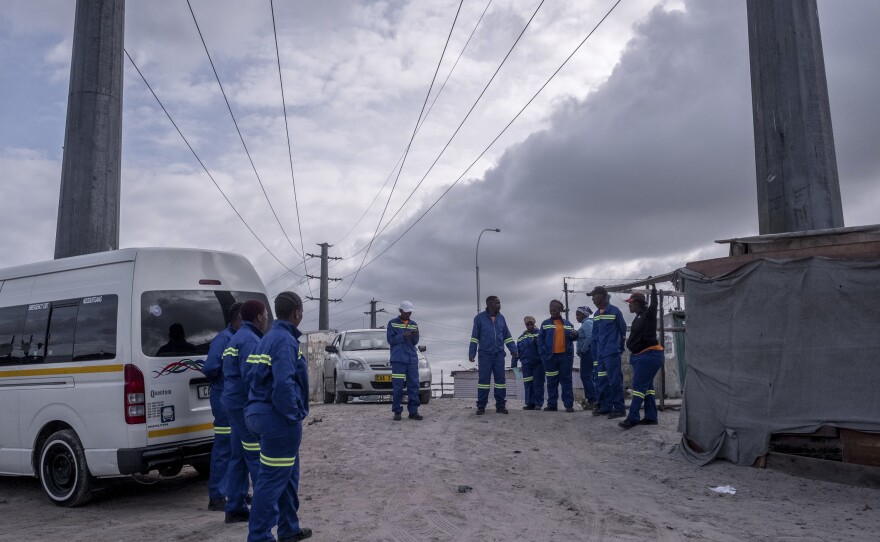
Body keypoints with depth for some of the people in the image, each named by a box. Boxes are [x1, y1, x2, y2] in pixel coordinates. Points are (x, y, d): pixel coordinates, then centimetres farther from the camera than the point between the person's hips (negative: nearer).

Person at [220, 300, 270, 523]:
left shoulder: (238, 337, 18)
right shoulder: (250, 340, -15)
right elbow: (249, 377, -23)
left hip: (234, 403, 10)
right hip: (246, 405, -10)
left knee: (239, 458, 13)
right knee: (257, 458, -4)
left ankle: (235, 509, 18)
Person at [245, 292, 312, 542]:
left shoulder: (266, 339, 14)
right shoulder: (286, 340, -17)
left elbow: (253, 376, 17)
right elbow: (284, 383, -26)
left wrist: (259, 408, 17)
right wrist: (293, 415, -17)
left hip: (261, 413, 10)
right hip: (279, 418, -10)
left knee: (288, 472, 20)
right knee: (273, 479, -2)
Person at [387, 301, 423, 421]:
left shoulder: (414, 324, 15)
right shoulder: (393, 323, 5)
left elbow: (415, 342, 12)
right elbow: (390, 340, -2)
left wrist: (415, 336, -10)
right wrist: (403, 336, -16)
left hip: (412, 359, 4)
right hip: (398, 359, -4)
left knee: (414, 385, 0)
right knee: (398, 386, -5)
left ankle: (413, 411, 5)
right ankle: (397, 411, 3)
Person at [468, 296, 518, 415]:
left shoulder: (501, 318, 8)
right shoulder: (479, 318, -3)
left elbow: (507, 336, 13)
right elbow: (474, 337, 0)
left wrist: (513, 350, 6)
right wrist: (471, 353, -5)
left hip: (499, 355, 3)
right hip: (485, 355, -3)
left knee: (500, 380, 4)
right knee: (483, 380, -2)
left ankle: (500, 405, 11)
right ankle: (481, 406, 4)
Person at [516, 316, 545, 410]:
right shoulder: (521, 337, 13)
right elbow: (517, 351, 13)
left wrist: (537, 341, -27)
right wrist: (514, 363, 8)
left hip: (538, 363, -4)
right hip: (526, 364, 4)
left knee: (538, 384, -3)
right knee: (527, 384, 5)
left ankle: (538, 404, 2)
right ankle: (530, 403, 11)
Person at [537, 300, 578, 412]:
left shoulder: (567, 323, 12)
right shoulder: (545, 323, 6)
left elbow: (572, 337, 17)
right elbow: (540, 339, 2)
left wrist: (575, 335, -7)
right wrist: (543, 353, -8)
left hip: (565, 356, 1)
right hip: (550, 356, -1)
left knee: (566, 380, 2)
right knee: (552, 381, 4)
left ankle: (569, 404, 3)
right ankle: (552, 404, 10)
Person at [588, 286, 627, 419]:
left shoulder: (614, 311, -6)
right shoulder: (596, 314, 14)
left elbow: (623, 330, 1)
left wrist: (620, 347, 4)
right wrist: (594, 354, 13)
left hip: (612, 353, -7)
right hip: (600, 354, 7)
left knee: (615, 381, -7)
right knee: (601, 381, 11)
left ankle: (619, 409, -1)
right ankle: (605, 407, 19)